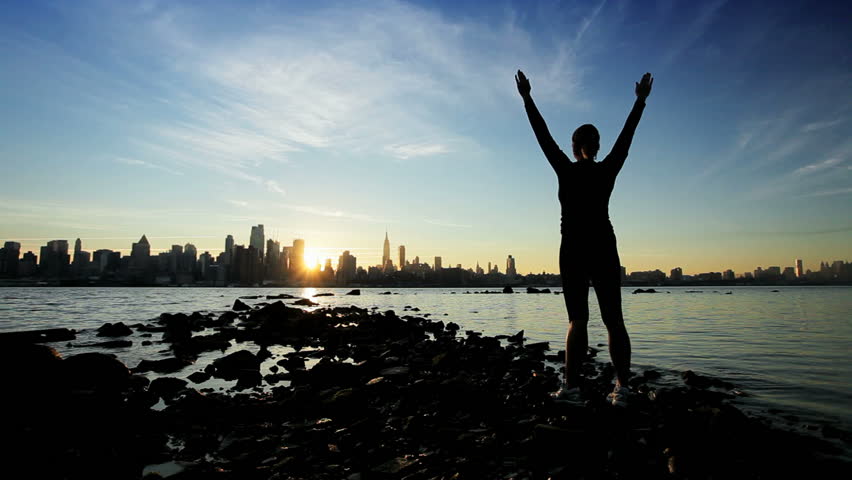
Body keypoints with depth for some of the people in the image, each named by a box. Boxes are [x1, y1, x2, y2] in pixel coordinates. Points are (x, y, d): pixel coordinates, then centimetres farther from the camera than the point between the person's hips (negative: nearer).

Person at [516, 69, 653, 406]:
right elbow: (626, 136, 14)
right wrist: (641, 101, 25)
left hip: (573, 251, -2)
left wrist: (527, 99, 9)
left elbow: (543, 136, 2)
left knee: (577, 319, -1)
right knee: (613, 319, 2)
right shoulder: (608, 170, 4)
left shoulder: (566, 170, -2)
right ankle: (622, 387, -2)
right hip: (605, 250, 2)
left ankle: (571, 384, -5)